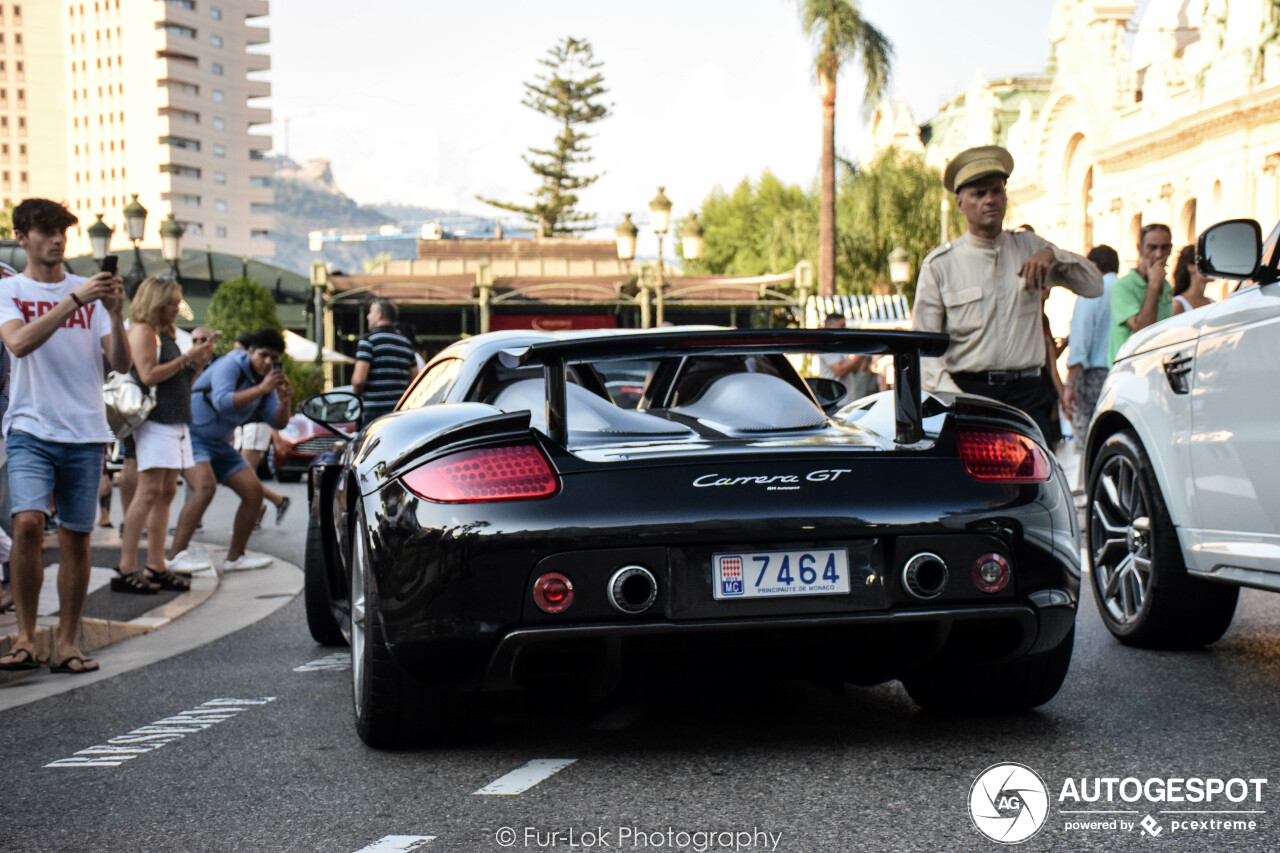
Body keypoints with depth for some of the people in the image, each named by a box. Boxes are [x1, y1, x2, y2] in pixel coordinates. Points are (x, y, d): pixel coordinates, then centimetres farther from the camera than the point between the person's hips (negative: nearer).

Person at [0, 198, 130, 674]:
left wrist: (115, 314, -15)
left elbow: (122, 364, 1)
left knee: (75, 537, 3)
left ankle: (67, 643, 11)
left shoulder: (89, 291, 9)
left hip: (85, 433, 2)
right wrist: (75, 300, -23)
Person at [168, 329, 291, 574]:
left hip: (219, 444, 9)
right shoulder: (230, 365, -16)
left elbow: (278, 422, 3)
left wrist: (285, 401, -17)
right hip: (193, 434, -9)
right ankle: (178, 555, -30)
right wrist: (261, 389, -36)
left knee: (254, 492, 2)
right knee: (205, 487, -30)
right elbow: (222, 402, -33)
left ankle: (235, 557, 13)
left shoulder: (265, 379, 7)